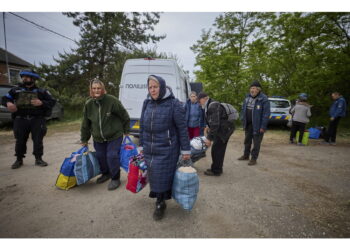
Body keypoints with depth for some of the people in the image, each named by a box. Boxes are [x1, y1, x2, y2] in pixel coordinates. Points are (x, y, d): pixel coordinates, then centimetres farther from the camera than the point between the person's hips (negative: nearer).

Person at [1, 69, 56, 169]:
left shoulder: (41, 91, 7)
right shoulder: (15, 90, 12)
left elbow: (52, 101, 3)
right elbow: (5, 99, 15)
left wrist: (41, 103, -15)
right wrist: (8, 103, -8)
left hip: (37, 119, -1)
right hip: (20, 119, 2)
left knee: (38, 140, 1)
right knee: (20, 140, 7)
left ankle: (38, 159, 12)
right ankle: (19, 159, 21)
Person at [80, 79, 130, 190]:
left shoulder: (112, 100, -17)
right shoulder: (88, 104, -2)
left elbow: (124, 115, -8)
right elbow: (85, 123, 7)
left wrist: (126, 130, -3)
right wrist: (84, 139, 14)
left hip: (114, 136, -5)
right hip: (98, 138, 5)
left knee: (112, 156, -8)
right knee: (100, 156, 12)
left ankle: (115, 178, 14)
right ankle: (106, 173, 40)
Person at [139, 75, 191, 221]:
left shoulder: (174, 104, -9)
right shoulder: (147, 103, 5)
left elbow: (182, 128, -7)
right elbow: (142, 125, 13)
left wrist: (185, 150, -6)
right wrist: (142, 145, 15)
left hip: (166, 150, -4)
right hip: (149, 150, 5)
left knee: (162, 176, 2)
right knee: (153, 176, 13)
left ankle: (160, 203, 26)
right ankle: (159, 200, 37)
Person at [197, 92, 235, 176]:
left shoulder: (213, 106, -24)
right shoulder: (209, 105, 9)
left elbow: (215, 124, -27)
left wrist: (209, 138, -23)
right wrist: (208, 126, 12)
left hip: (224, 129, -10)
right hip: (221, 129, 10)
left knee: (216, 150, -5)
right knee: (219, 149, 16)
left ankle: (216, 171, 8)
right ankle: (217, 169, 28)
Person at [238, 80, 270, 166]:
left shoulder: (263, 99, -14)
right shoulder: (247, 97, 6)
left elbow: (266, 114, -16)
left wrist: (263, 126, -18)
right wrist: (243, 121, 8)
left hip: (257, 125, -6)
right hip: (248, 124, 7)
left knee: (256, 143, 5)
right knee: (247, 141, 19)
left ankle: (254, 158, 19)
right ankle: (246, 155, 35)